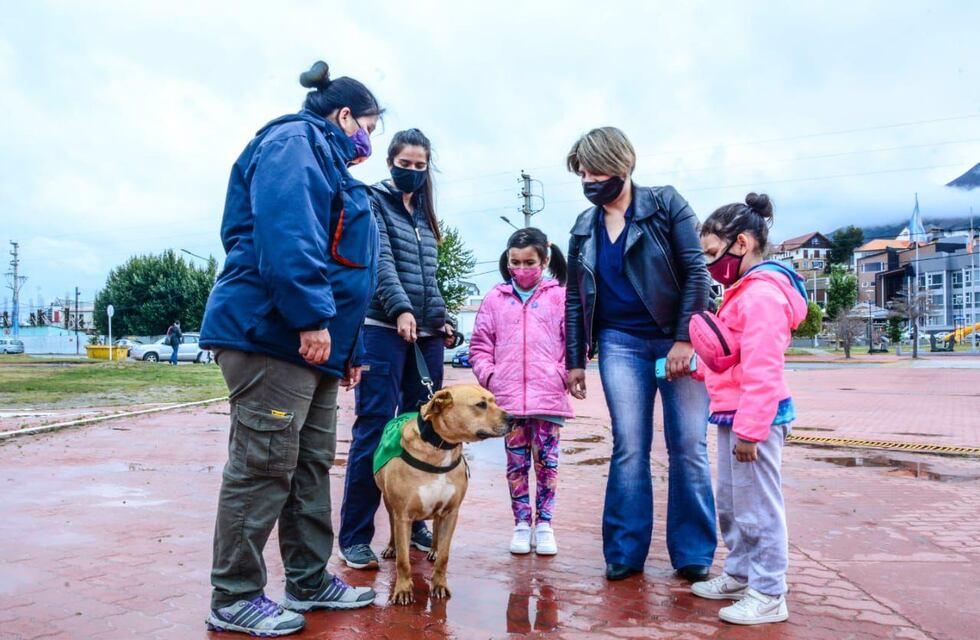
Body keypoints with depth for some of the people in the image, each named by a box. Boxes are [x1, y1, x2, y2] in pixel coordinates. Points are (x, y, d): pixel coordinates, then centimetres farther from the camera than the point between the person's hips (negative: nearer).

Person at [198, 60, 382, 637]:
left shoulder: (327, 162, 27)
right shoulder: (295, 141, -4)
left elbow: (346, 269, 26)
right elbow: (284, 232, -23)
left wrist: (350, 347, 22)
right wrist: (311, 317, -26)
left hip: (314, 345, 11)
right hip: (272, 334, -10)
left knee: (313, 465, 13)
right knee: (263, 466, -4)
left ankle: (310, 581, 24)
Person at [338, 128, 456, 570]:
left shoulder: (424, 214, 20)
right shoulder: (373, 202, 2)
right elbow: (380, 261, -13)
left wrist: (442, 318, 12)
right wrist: (401, 309, -26)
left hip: (427, 334, 6)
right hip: (383, 330, -6)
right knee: (374, 430, -7)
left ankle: (413, 524, 19)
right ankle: (354, 537, 0)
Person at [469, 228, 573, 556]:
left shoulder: (559, 297, 5)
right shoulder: (495, 298, 9)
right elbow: (479, 345, 12)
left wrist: (566, 373, -4)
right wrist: (488, 375, 0)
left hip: (550, 397, -1)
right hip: (508, 397, 2)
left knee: (546, 461, 5)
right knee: (516, 462, 8)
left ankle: (544, 524, 17)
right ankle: (521, 523, 19)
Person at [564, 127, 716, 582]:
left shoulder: (666, 204, -1)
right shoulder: (584, 228, 10)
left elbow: (696, 272, -6)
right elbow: (575, 299, 13)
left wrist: (684, 339, -13)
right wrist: (575, 360, 10)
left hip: (676, 340, -2)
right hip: (620, 344, 3)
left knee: (689, 447, 0)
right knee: (629, 449, 1)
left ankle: (693, 555, 12)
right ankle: (624, 553, 10)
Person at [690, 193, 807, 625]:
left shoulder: (762, 294, -19)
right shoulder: (742, 291, 15)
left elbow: (762, 370, -24)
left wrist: (750, 428, -24)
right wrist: (694, 367, 9)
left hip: (755, 417, -11)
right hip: (733, 416, 11)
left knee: (758, 508, 0)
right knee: (730, 503, 19)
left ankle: (769, 595, 11)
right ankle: (740, 576, 33)